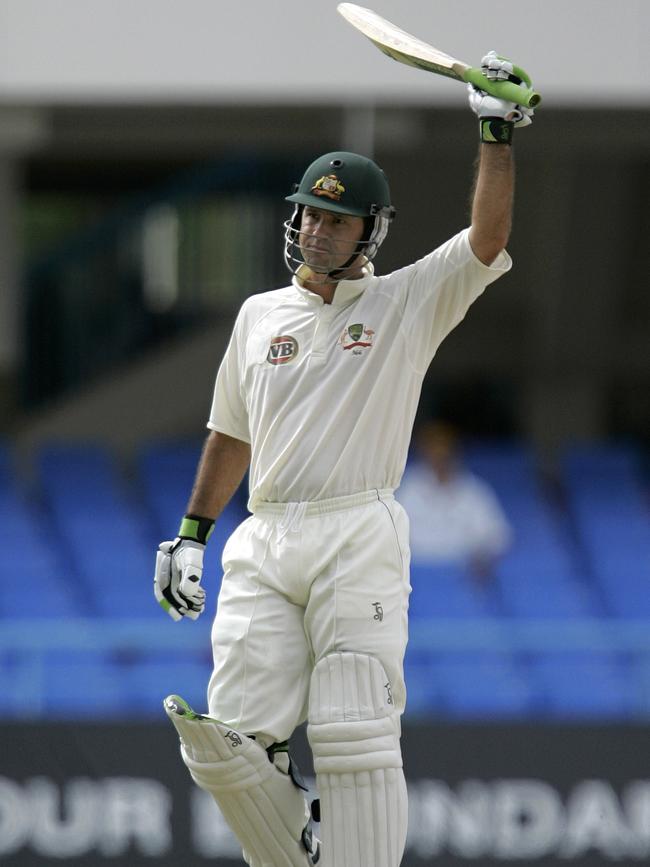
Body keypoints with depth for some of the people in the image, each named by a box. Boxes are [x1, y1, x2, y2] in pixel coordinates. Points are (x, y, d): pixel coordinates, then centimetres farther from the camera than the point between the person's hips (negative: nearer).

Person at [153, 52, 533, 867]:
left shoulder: (407, 304, 6)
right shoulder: (260, 314, 19)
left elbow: (487, 240, -8)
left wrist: (497, 135, -15)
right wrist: (190, 534, 22)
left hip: (359, 540, -4)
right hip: (263, 546, 4)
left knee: (354, 739, -13)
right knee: (228, 739, -6)